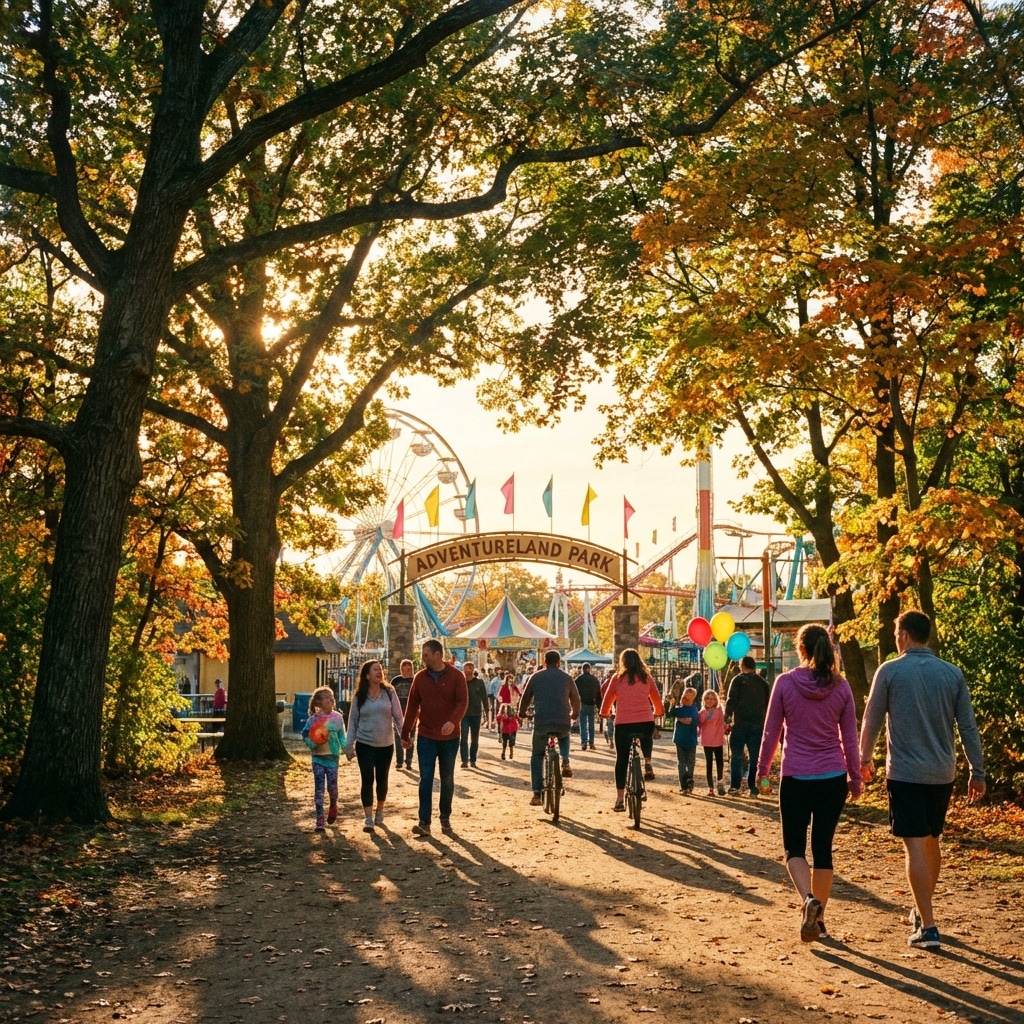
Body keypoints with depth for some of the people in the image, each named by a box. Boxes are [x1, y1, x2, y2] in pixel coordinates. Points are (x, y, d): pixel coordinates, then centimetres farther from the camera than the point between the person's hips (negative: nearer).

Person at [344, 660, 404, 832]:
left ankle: (380, 811, 33)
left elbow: (398, 716, 0)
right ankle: (368, 818, -6)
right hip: (364, 744, -1)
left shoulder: (389, 692, -2)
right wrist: (349, 745, 0)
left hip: (386, 745, 1)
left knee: (382, 779, 12)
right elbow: (353, 721, 3)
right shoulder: (359, 696, -1)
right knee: (367, 780, -7)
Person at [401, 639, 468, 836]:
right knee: (426, 779, -4)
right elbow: (412, 706, 7)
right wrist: (405, 734, 7)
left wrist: (453, 721, -31)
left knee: (447, 780, 10)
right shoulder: (420, 677, 3)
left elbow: (463, 701, -13)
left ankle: (445, 817, 24)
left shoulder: (456, 676, -5)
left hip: (449, 737, -1)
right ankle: (424, 822, -6)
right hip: (426, 737, 1)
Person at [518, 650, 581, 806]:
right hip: (563, 723, 1)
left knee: (537, 757, 14)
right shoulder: (566, 678, 10)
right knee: (564, 737, 38)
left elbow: (525, 698, 13)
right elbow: (575, 699, 19)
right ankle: (565, 762, 12)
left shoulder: (535, 677, 8)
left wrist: (521, 713, 34)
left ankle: (537, 794, 4)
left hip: (541, 723, -1)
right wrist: (574, 713, 40)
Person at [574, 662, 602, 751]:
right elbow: (599, 693, 7)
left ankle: (584, 743, -12)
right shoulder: (595, 679, 4)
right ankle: (591, 743, 14)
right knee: (591, 725, 13)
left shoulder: (578, 679, -4)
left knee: (583, 725, -2)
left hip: (582, 704, -2)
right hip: (592, 704, 2)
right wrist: (598, 705, 11)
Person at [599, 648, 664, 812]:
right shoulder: (647, 678, 8)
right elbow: (657, 702, 14)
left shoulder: (617, 678, 5)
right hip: (645, 722, 1)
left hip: (623, 723, -1)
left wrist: (605, 713, 30)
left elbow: (607, 701, 9)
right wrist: (658, 712, 36)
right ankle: (647, 762, 7)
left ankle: (620, 799, 4)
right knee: (646, 737, 35)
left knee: (622, 760, 7)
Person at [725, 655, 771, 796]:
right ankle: (753, 787, 5)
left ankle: (734, 787, -2)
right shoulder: (763, 682, 11)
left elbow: (731, 700, -10)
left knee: (736, 756, 4)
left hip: (740, 723, -3)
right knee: (755, 757, 7)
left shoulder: (738, 680, -2)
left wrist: (727, 717, -3)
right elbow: (768, 704, 15)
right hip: (758, 725, 3)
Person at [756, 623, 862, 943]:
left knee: (794, 847, 8)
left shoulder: (785, 683, -7)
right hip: (833, 778, 2)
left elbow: (771, 731, -1)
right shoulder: (841, 686, -1)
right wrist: (855, 778, 15)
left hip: (795, 777, -2)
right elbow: (849, 738, 5)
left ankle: (809, 899, -18)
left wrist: (762, 769, 13)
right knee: (823, 847, 12)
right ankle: (818, 918, 16)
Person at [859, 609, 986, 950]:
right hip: (942, 774, 4)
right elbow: (968, 728, 4)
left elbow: (871, 721, 0)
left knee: (915, 846, -4)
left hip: (905, 773, -4)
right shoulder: (952, 673, 3)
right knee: (931, 841, 19)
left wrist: (864, 759, 16)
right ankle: (922, 912, 33)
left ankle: (928, 927, -9)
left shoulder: (890, 671, -7)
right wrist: (978, 773, 11)